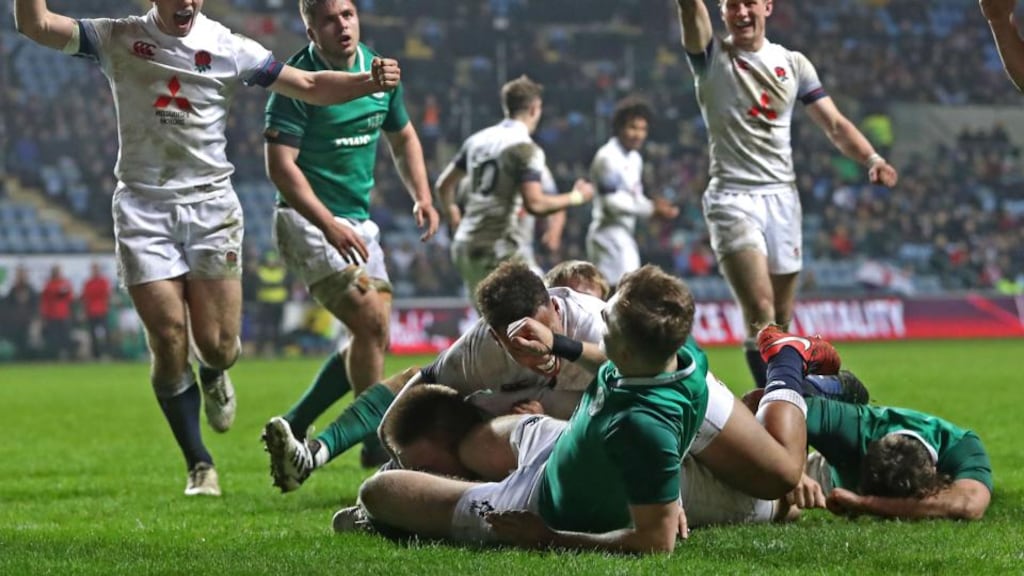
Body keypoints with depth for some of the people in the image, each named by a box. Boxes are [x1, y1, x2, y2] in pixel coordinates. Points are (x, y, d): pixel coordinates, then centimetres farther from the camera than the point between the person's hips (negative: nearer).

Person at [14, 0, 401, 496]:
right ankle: (199, 465, 8)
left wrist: (370, 82, -11)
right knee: (168, 340, -7)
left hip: (210, 205, 0)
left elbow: (309, 87, 4)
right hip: (143, 208, 0)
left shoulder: (228, 49, 1)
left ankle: (214, 377, 33)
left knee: (217, 344, -7)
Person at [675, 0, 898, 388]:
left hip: (782, 195, 4)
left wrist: (872, 158, -7)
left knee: (782, 321, 5)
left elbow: (834, 124, 10)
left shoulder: (793, 64, 11)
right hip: (733, 197, -4)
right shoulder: (711, 57, 1)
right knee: (760, 314, -20)